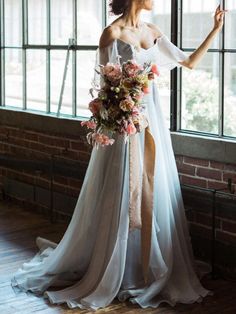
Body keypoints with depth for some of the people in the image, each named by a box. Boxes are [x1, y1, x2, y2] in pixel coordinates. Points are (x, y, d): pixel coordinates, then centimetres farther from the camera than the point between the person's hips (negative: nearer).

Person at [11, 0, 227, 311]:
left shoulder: (152, 31, 12)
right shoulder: (113, 33, -7)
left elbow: (189, 62, 17)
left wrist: (215, 30, 14)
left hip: (152, 122, 6)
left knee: (154, 195, 8)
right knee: (122, 198, -1)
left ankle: (153, 271, 19)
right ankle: (111, 274, 14)